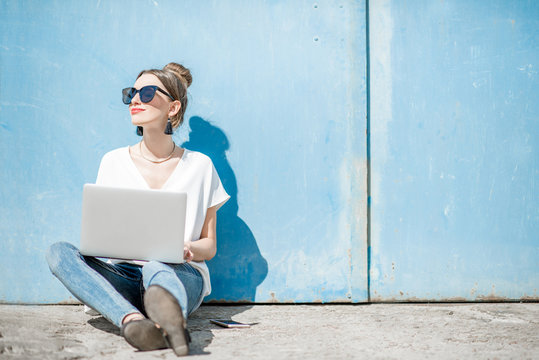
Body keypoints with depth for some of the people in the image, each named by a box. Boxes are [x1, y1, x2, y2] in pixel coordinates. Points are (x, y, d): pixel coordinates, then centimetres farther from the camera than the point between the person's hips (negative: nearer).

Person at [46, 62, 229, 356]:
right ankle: (132, 320, -52)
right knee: (58, 252, -27)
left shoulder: (199, 166, 8)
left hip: (181, 274, -2)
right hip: (122, 275, 3)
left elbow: (210, 246, 10)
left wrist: (188, 249, -14)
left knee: (156, 269, -39)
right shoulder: (114, 162, 12)